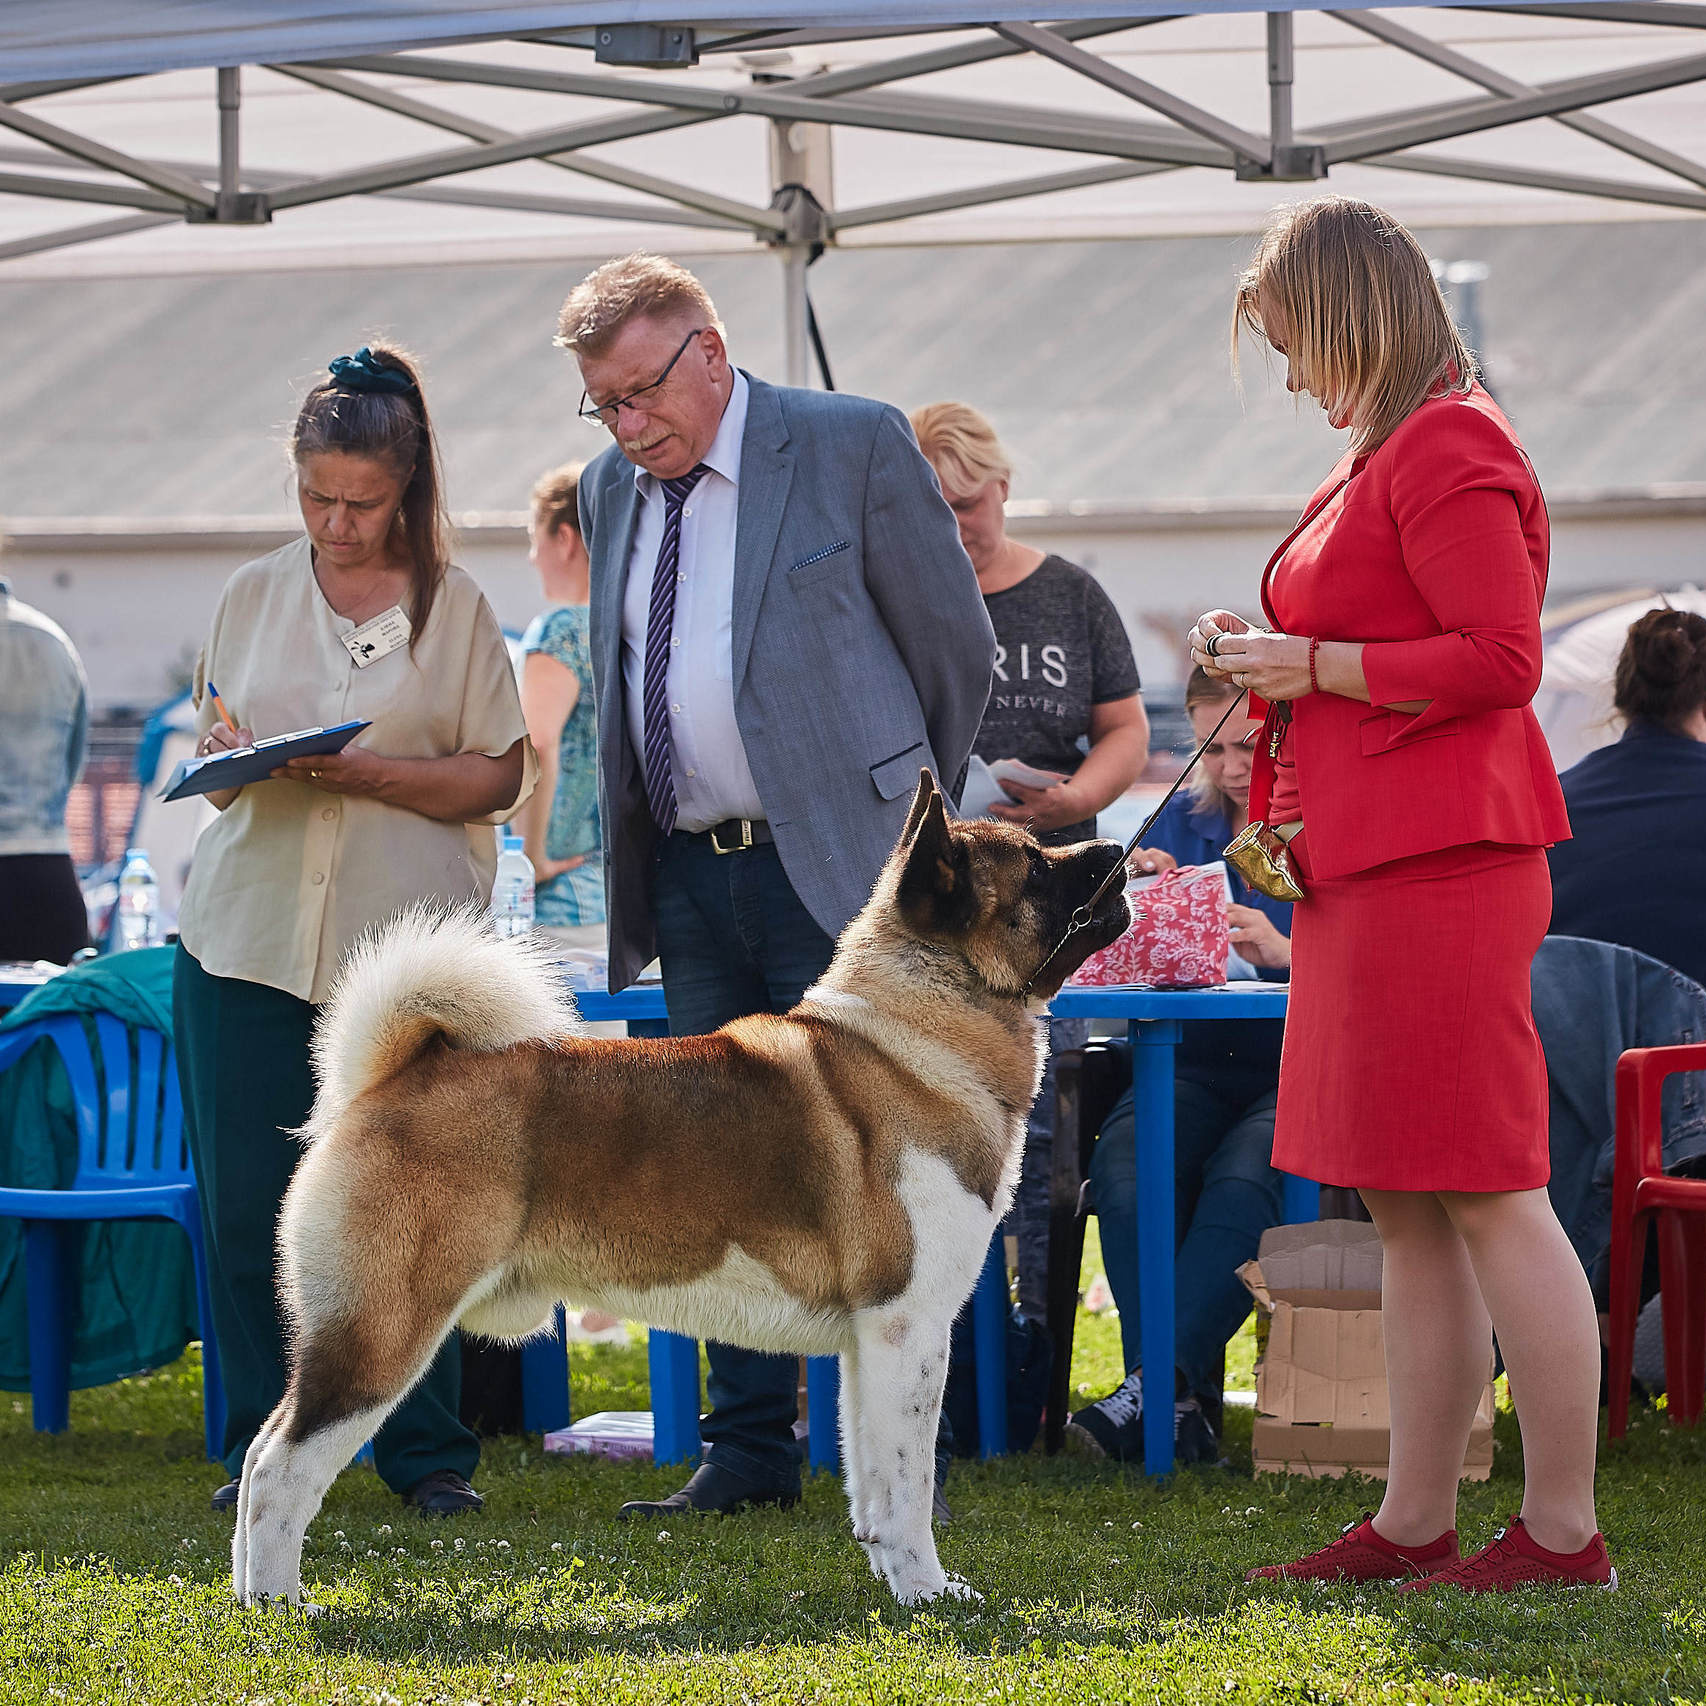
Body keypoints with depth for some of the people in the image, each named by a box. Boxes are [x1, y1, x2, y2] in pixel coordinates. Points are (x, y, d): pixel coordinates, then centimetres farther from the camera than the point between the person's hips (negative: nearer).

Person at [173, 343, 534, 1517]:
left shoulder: (454, 605, 2)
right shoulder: (256, 594, 12)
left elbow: (499, 775, 1)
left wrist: (372, 773, -14)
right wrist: (226, 753, -4)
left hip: (403, 939, -3)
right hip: (249, 931, 3)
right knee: (248, 1201, 0)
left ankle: (430, 1454, 9)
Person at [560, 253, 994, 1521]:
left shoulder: (854, 445, -5)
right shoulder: (613, 490, 12)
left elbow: (956, 643, 1)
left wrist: (902, 818, 8)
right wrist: (638, 869, 14)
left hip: (833, 870, -6)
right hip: (691, 878, 6)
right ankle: (749, 1452, 14)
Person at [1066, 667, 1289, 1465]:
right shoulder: (1184, 821, 18)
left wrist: (1285, 952, -27)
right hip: (1200, 1064, 4)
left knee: (1242, 1176, -35)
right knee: (1123, 1161, -29)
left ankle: (1157, 1386, -39)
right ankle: (1181, 1401, -35)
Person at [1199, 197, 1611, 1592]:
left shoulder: (1450, 447, -11)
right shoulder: (1387, 455, 20)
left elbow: (1499, 660, -18)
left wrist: (1315, 666, -12)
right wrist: (1270, 656, 15)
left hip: (1438, 864, -10)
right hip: (1374, 866, 10)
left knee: (1489, 1200, -8)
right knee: (1406, 1210, 10)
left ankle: (1565, 1530, -5)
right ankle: (1416, 1523, 14)